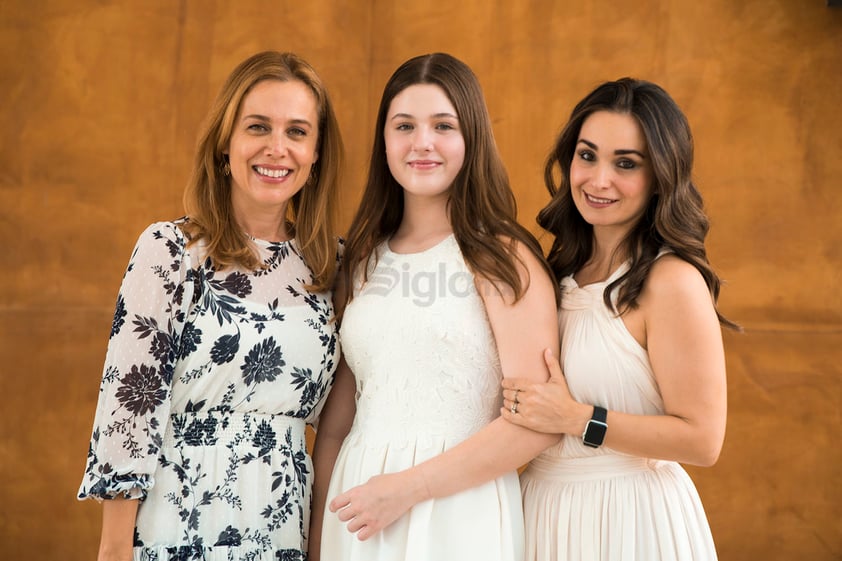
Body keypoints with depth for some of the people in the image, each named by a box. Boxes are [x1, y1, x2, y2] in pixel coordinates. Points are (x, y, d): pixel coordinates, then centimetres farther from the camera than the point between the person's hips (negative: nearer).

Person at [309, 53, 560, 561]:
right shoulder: (365, 260, 7)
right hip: (357, 513, 5)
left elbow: (539, 421, -15)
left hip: (458, 515, -4)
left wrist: (407, 488, -13)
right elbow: (336, 419, 9)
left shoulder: (503, 258, -8)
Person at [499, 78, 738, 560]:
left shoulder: (671, 281, -17)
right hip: (545, 510, 6)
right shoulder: (560, 270, 4)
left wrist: (578, 419, -21)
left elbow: (702, 440, -19)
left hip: (630, 519, -6)